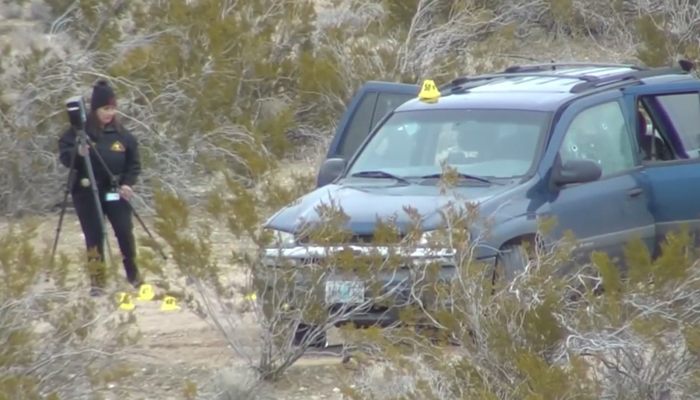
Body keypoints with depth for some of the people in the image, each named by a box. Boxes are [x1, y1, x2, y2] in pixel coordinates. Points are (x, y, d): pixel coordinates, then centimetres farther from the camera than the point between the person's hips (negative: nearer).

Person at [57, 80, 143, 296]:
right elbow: (64, 155, -5)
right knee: (94, 236, -1)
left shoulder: (122, 134, 4)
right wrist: (77, 154, -26)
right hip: (87, 192, -2)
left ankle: (133, 274, 18)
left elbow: (134, 162, 8)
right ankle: (97, 281, 6)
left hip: (115, 191, 2)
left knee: (125, 232, -1)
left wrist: (128, 183, -7)